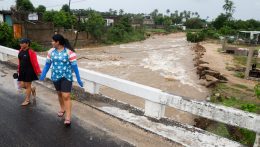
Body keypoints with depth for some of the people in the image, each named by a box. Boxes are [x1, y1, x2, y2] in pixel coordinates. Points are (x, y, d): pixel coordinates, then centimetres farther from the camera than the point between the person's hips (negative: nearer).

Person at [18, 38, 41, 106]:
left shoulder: (31, 52, -17)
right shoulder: (21, 51, 4)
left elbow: (35, 62, -17)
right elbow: (20, 61, 15)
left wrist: (38, 71, -15)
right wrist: (19, 69, 19)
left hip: (29, 71, -7)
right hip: (22, 71, 7)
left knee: (27, 85, 5)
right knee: (22, 85, 9)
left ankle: (27, 100, 20)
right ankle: (32, 89, 38)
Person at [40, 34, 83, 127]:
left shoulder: (69, 52, -14)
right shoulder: (51, 51, 1)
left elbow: (74, 66, -13)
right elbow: (47, 64, 9)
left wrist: (78, 79, -11)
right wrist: (42, 75, 3)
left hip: (66, 77, -5)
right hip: (55, 77, 5)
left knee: (66, 96, -9)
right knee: (59, 94, 20)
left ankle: (68, 117, -3)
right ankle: (62, 108, 44)